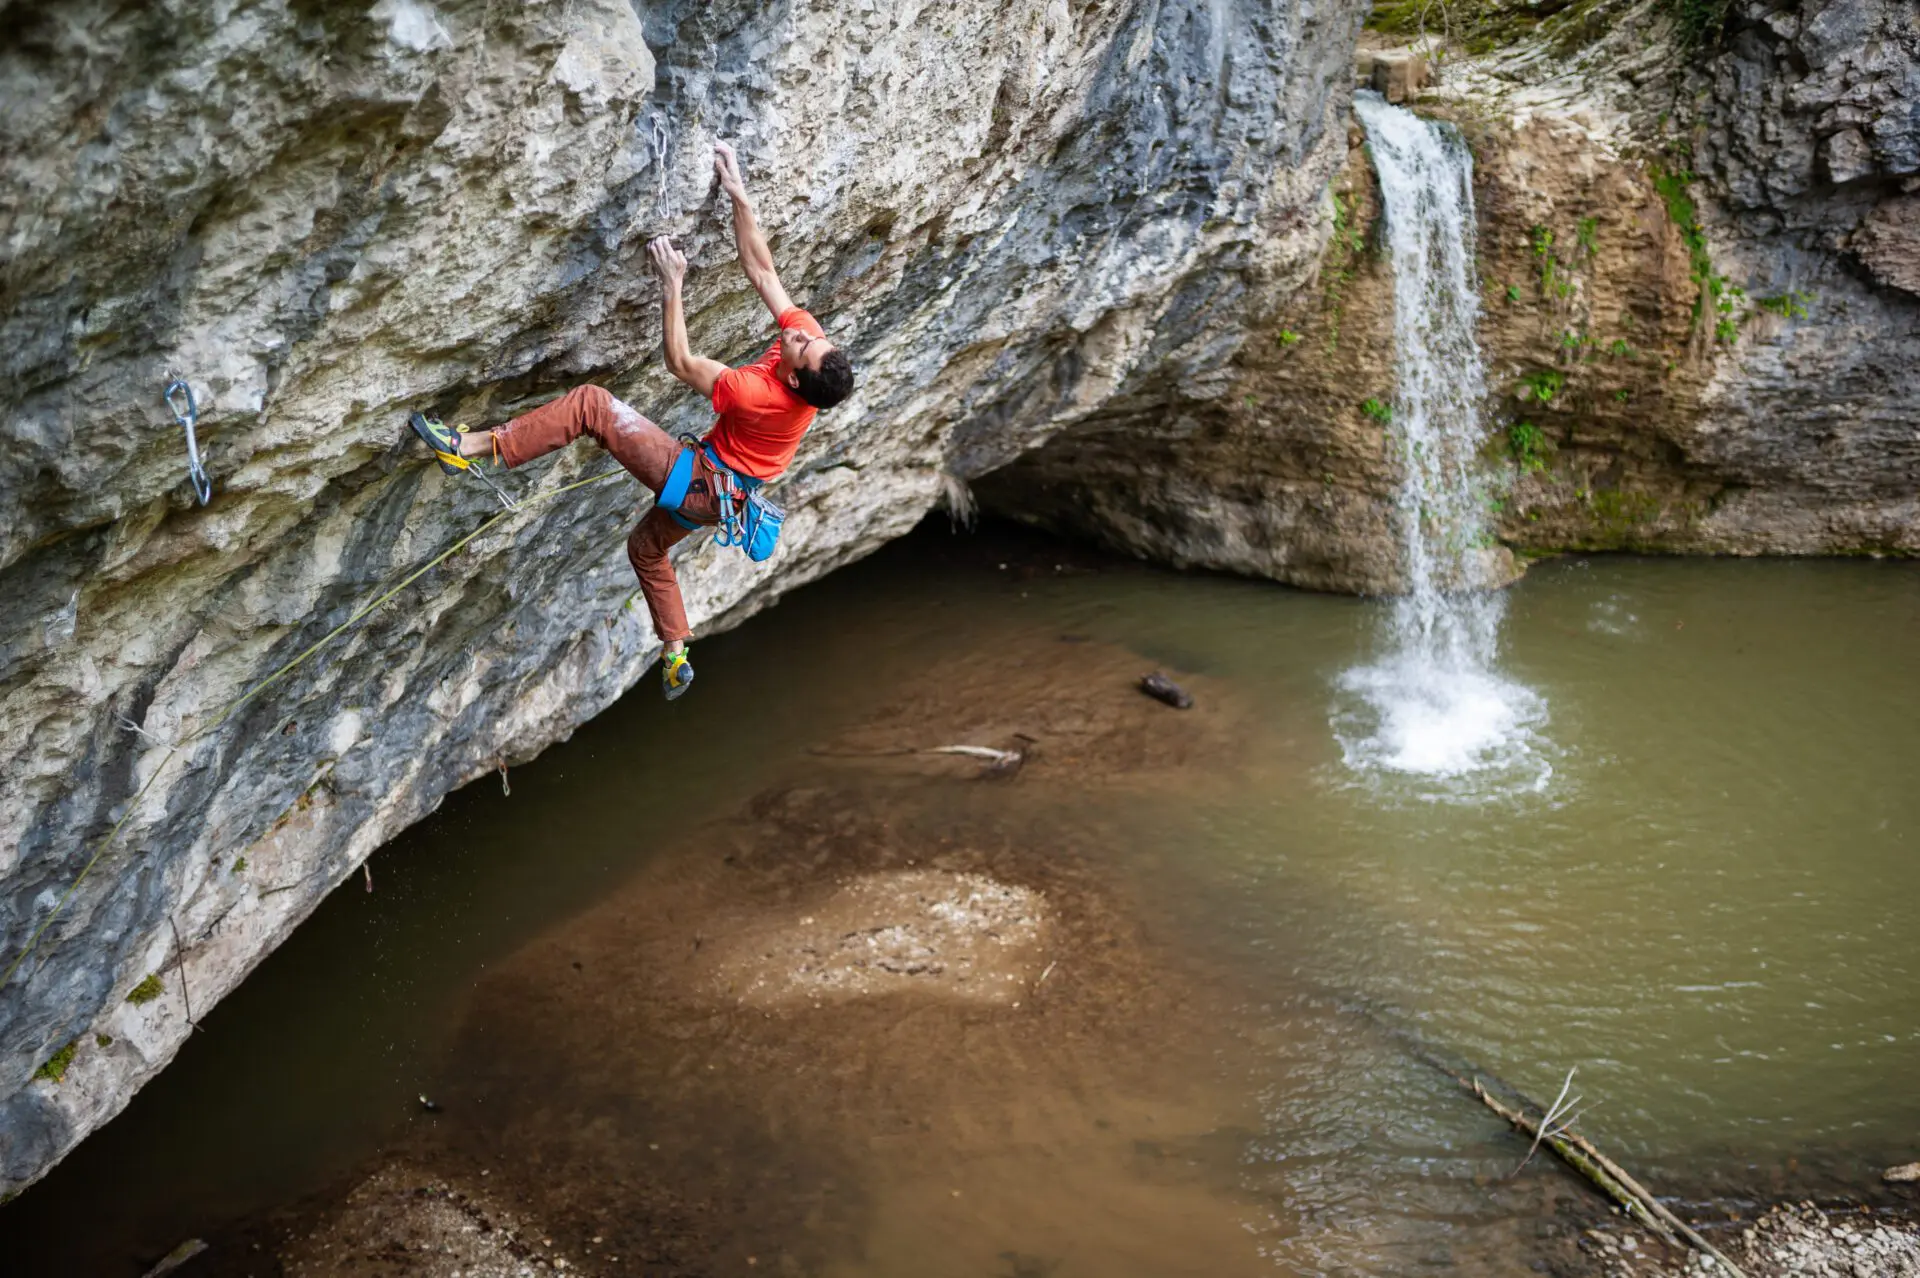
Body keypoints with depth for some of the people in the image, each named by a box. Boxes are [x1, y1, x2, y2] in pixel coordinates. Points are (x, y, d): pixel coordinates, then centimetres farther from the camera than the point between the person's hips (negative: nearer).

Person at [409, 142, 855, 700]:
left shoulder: (761, 396, -34)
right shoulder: (814, 344, -16)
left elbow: (681, 364, -22)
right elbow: (762, 271, -10)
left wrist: (673, 283, -21)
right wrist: (737, 194, -12)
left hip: (699, 483, -9)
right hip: (722, 494, 9)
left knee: (590, 402, -15)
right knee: (648, 548, 31)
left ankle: (469, 446, -17)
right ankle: (675, 659, 34)